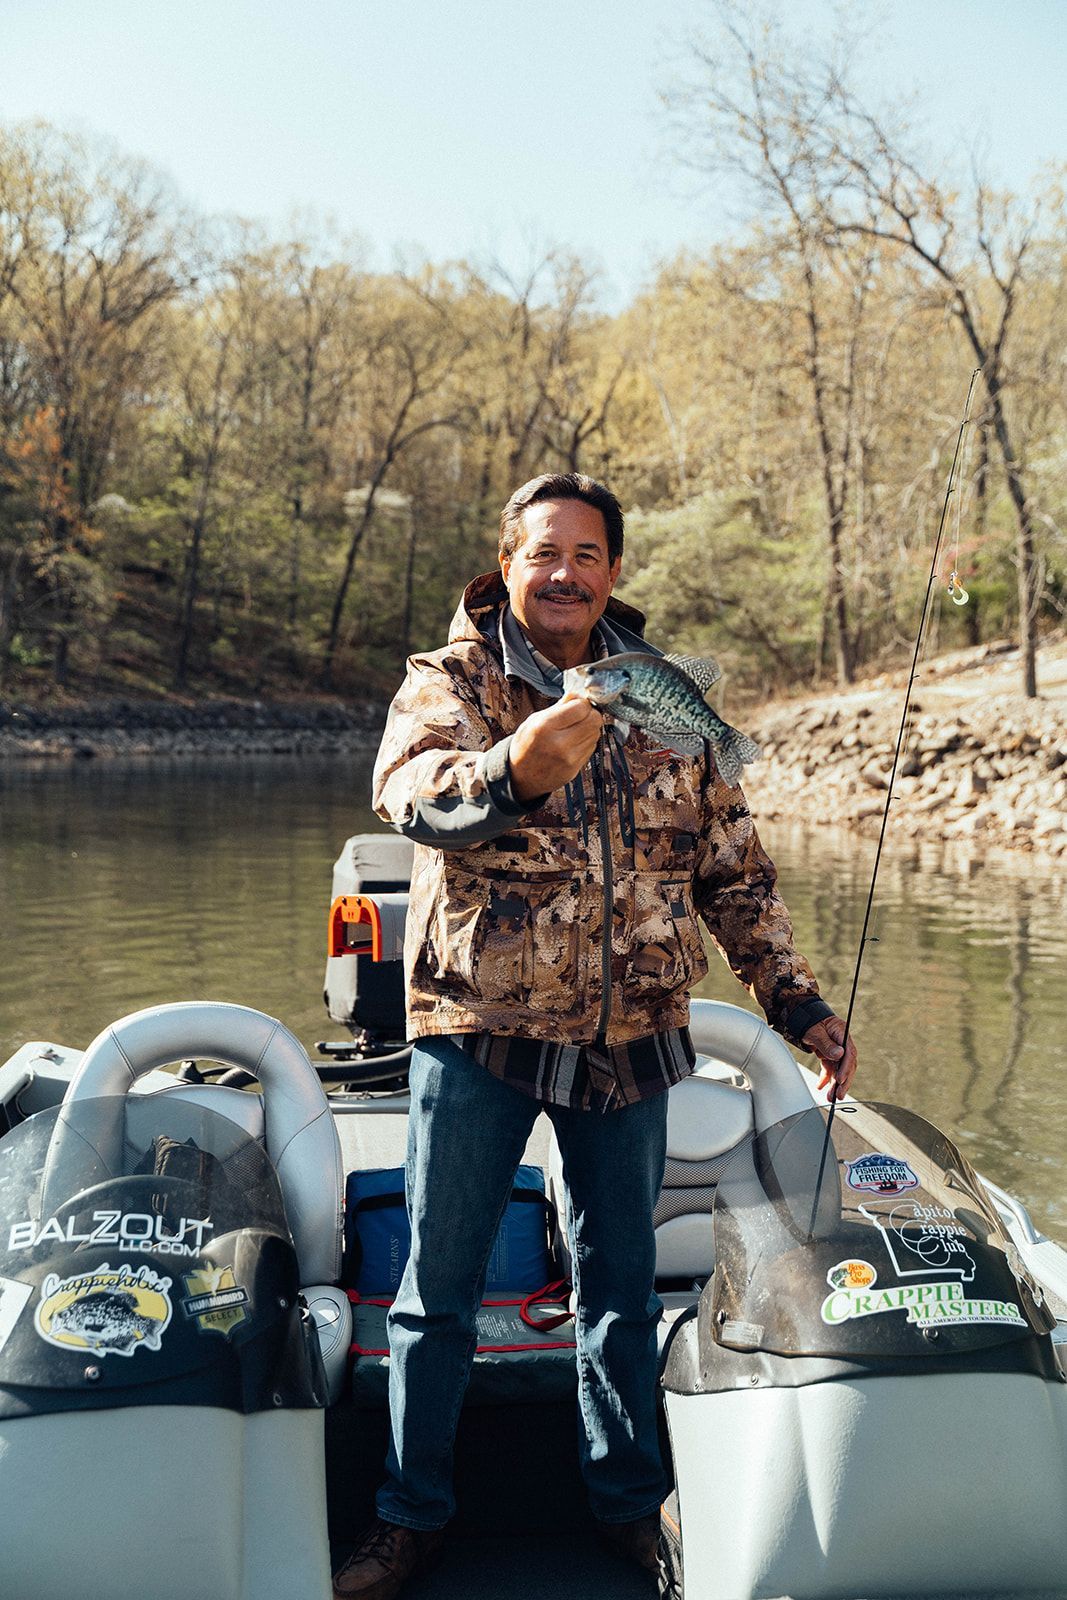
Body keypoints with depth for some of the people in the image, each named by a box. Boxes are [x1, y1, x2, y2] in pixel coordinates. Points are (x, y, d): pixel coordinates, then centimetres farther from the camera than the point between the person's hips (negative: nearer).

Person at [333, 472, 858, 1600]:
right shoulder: (449, 682, -5)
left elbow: (733, 867, 11)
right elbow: (411, 790, -28)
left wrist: (797, 1000, 5)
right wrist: (515, 769, -49)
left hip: (630, 1038, 3)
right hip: (478, 1030, -2)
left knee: (621, 1280, 15)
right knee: (438, 1282, 7)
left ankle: (630, 1501, 33)